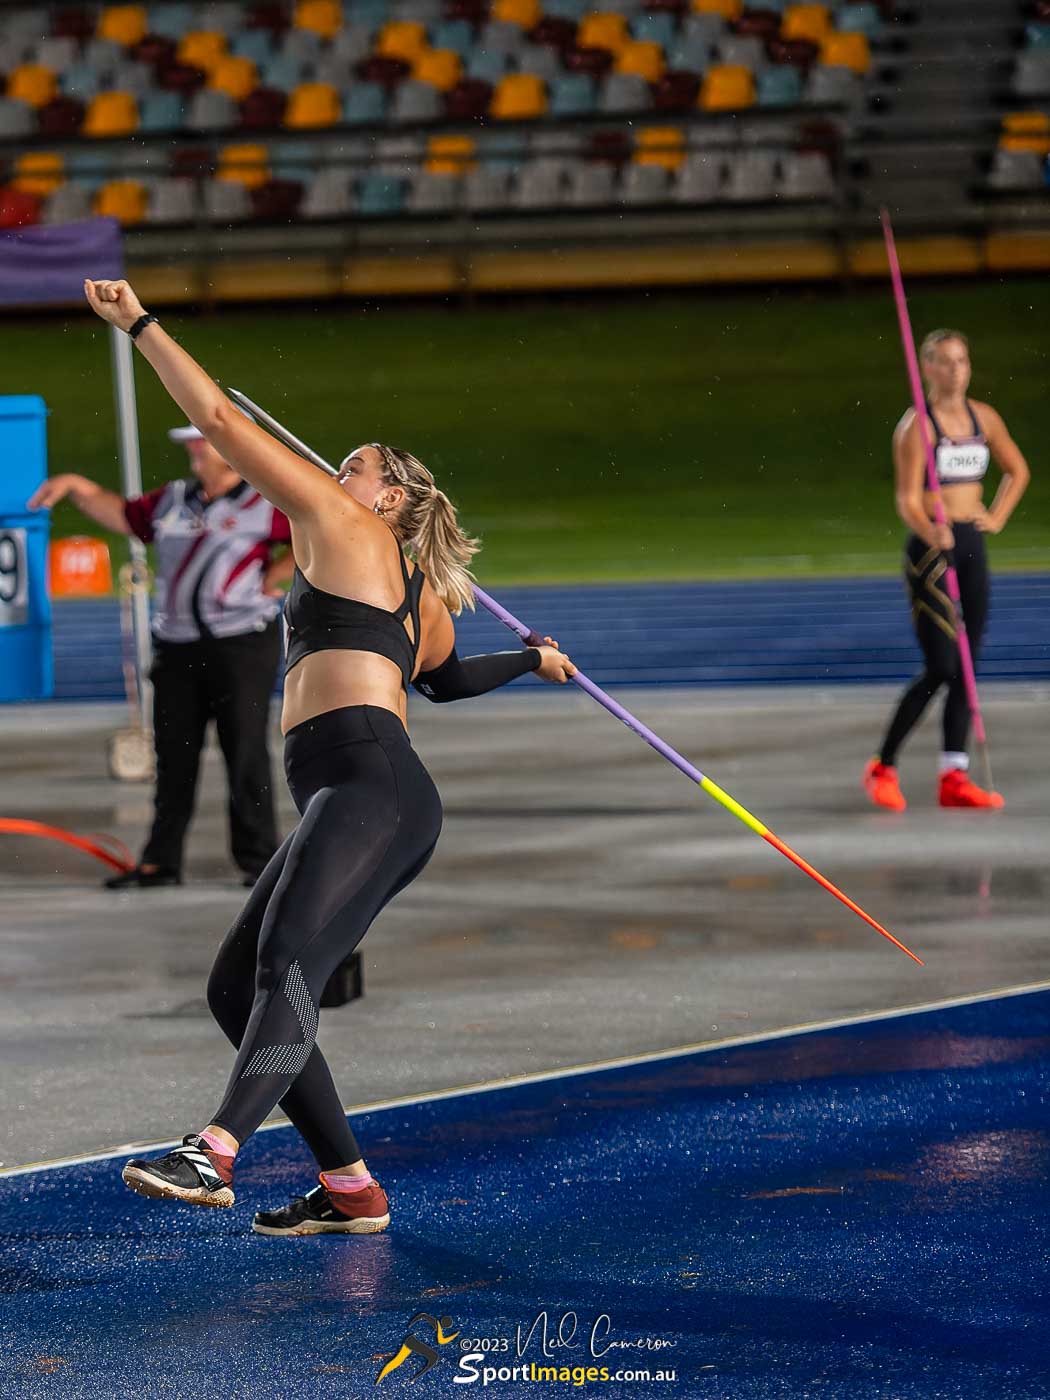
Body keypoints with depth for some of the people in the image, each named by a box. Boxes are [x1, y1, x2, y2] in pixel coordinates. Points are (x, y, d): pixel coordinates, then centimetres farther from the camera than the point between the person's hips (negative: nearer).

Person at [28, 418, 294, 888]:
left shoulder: (264, 505, -5)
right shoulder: (172, 501, 13)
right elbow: (123, 515, 25)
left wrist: (272, 577, -9)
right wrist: (79, 488, 13)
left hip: (243, 642, -6)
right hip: (177, 648, 6)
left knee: (245, 752, -3)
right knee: (173, 755, 7)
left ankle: (259, 859, 5)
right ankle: (161, 860, 13)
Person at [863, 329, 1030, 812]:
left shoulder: (983, 418, 8)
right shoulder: (917, 425, -10)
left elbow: (1018, 470, 24)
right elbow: (908, 499, -16)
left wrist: (998, 517, 10)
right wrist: (930, 533, -35)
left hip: (972, 548, 6)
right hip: (931, 550, -6)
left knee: (966, 667, 4)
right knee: (940, 668, -10)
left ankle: (954, 776, 7)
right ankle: (883, 768, 3)